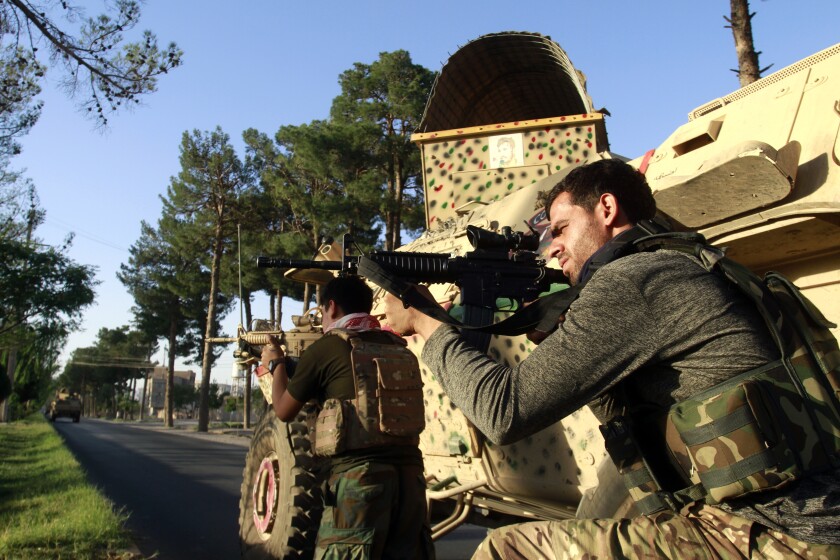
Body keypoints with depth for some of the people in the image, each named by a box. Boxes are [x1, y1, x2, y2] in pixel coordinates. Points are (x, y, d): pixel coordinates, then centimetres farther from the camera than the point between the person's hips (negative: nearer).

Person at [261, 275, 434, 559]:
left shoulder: (325, 347, -1)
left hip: (359, 474, -6)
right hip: (410, 472, 6)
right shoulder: (399, 347, 15)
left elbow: (284, 410, 12)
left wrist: (276, 363, 30)